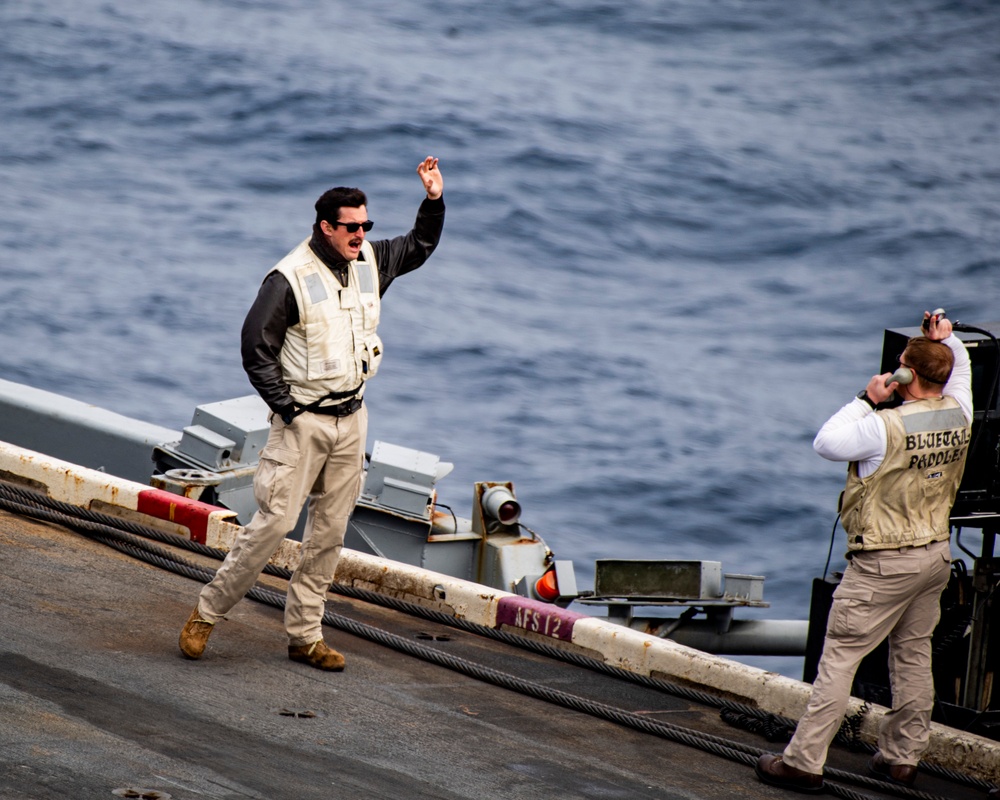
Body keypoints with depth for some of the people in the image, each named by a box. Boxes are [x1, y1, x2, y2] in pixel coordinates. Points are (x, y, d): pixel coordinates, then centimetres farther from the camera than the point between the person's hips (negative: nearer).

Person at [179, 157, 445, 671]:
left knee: (330, 531, 7)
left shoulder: (369, 263, 6)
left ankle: (304, 636, 13)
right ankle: (207, 614, 1)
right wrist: (287, 410, -13)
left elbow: (420, 246, 25)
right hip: (304, 421, -6)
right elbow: (256, 349, -12)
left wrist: (434, 199, 8)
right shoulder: (290, 279, -14)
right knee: (274, 522, -10)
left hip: (352, 420, 7)